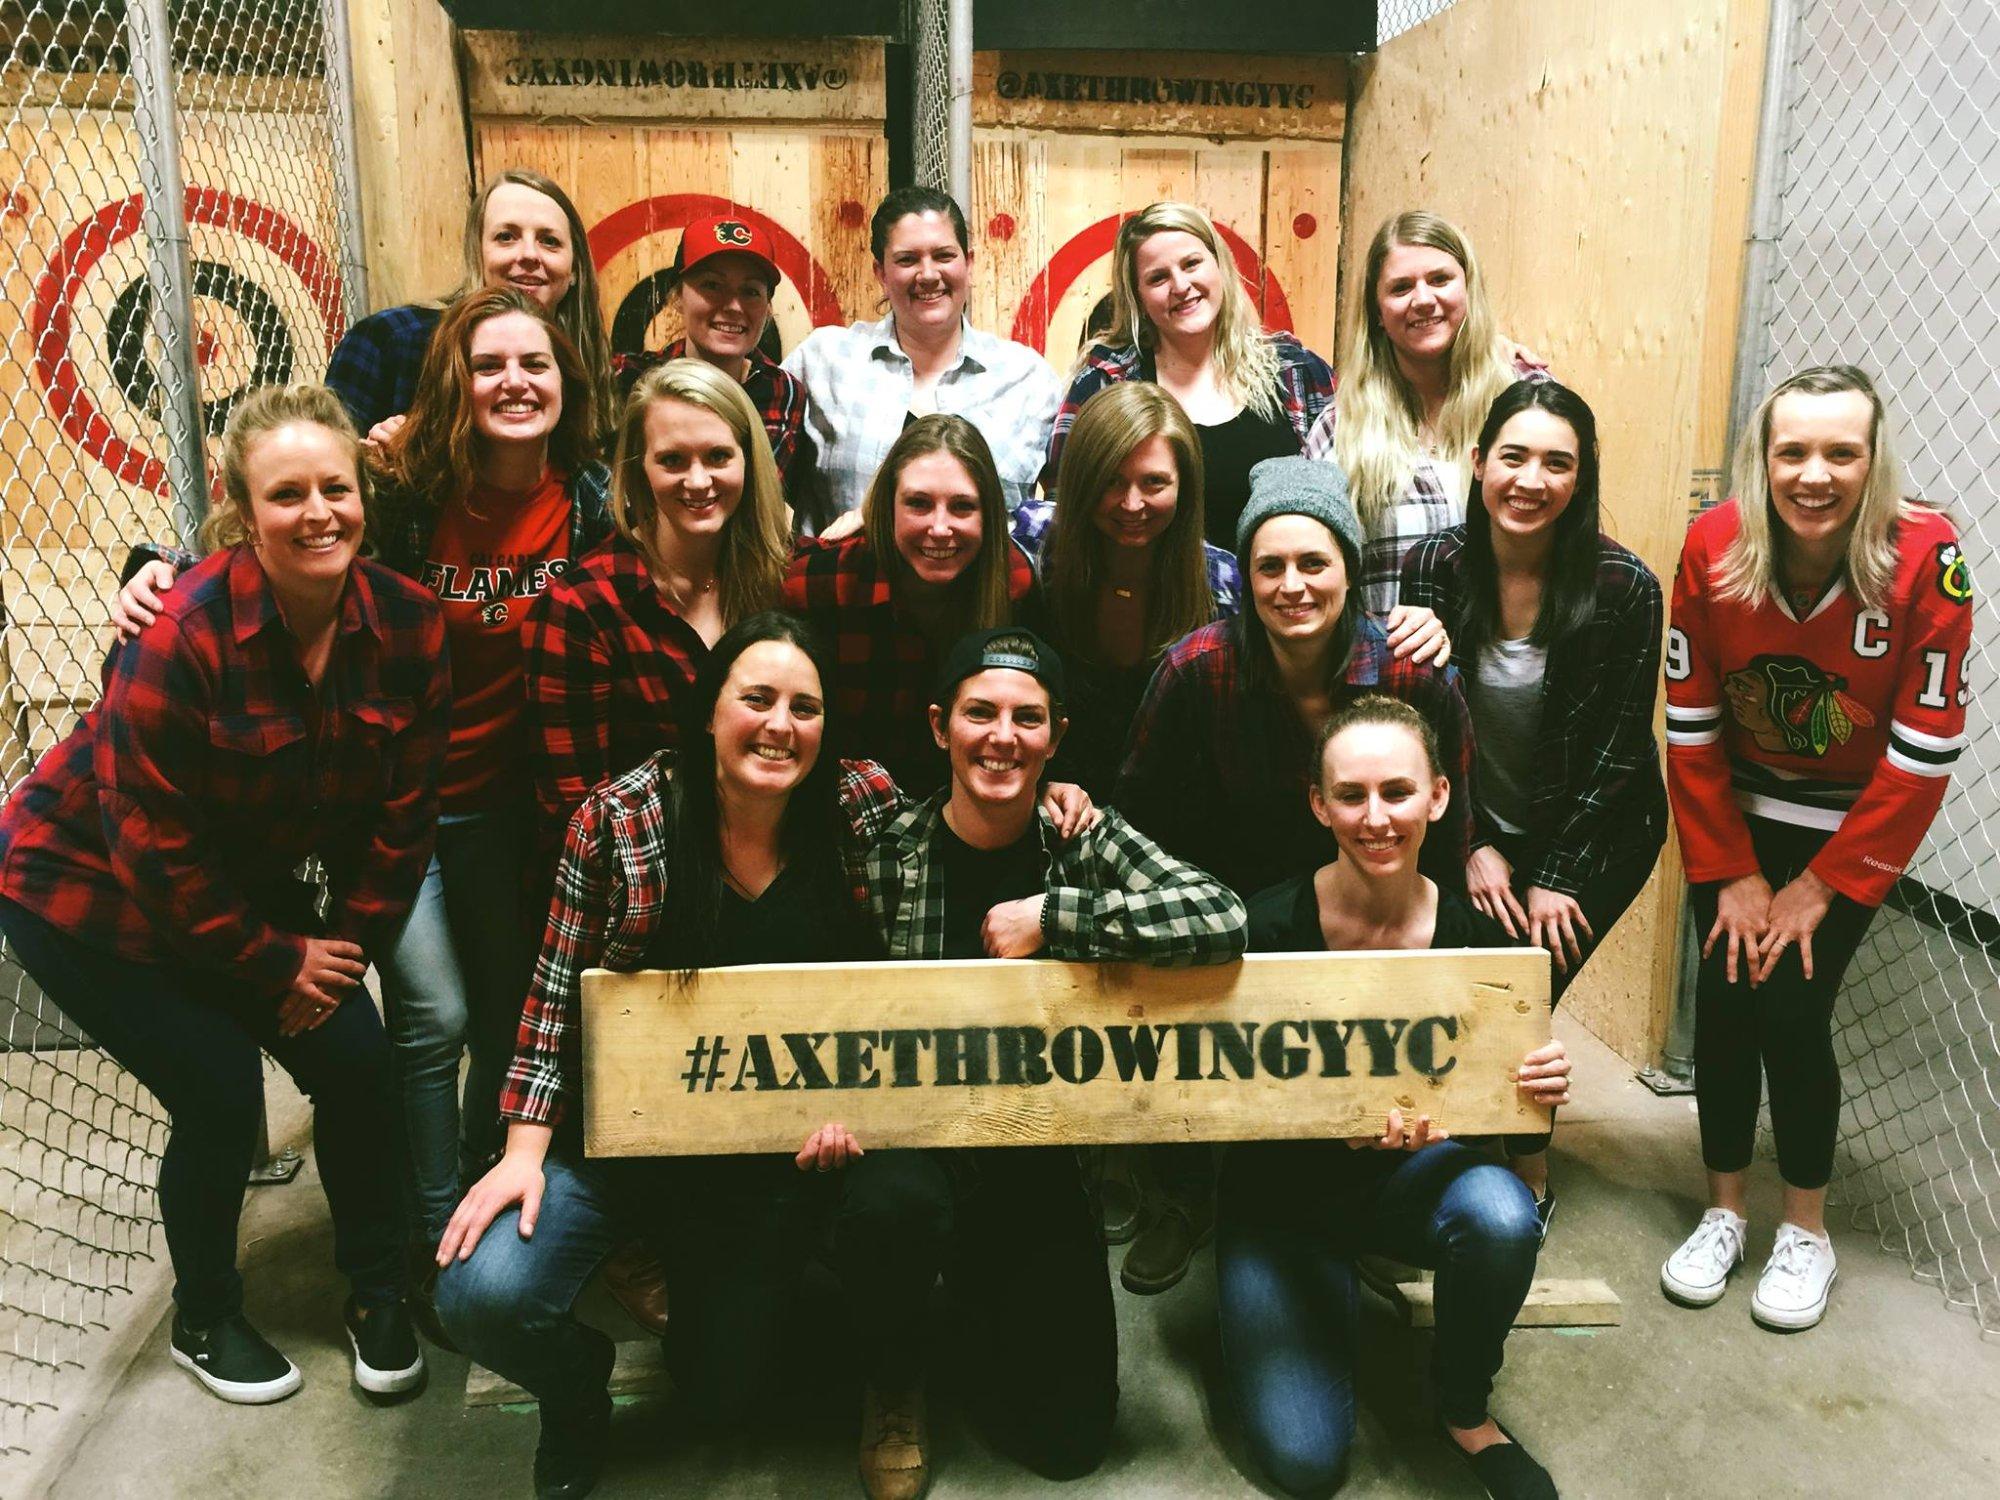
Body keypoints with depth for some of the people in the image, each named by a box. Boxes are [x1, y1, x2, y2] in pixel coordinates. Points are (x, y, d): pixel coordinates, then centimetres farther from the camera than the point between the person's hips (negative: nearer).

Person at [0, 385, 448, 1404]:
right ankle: (204, 1322, 20)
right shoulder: (183, 635, -29)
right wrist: (277, 965, -16)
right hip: (86, 888, -5)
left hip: (245, 882, 5)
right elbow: (155, 844, -23)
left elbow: (402, 810, -6)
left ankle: (376, 1296, 19)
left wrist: (347, 944, -8)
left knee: (357, 1062, -4)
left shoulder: (407, 626, -15)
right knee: (221, 1095, -9)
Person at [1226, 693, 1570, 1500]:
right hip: (1281, 1198, -2)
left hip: (1407, 1174, 2)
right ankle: (1332, 1297, 21)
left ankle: (1465, 1411, -1)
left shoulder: (1473, 932, -15)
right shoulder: (1270, 927, -23)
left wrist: (1545, 1093, -28)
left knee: (1500, 1214, -32)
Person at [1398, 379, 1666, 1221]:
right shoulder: (1434, 567, -13)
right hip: (1481, 827, 3)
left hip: (1596, 832, -2)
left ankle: (1527, 1181, 16)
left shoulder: (1623, 587, -20)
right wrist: (1473, 847, -8)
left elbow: (1619, 749, -13)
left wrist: (1559, 877, -11)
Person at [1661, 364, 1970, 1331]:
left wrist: (1822, 885, -14)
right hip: (1738, 810, 2)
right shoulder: (1712, 551, -18)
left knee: (1791, 1007, -7)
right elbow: (1690, 727, -10)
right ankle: (1724, 1214, 18)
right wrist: (1731, 873, -9)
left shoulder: (1925, 561, -24)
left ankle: (1807, 1232, 15)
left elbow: (1924, 752, -18)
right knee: (1723, 998, -2)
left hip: (1854, 823, -2)